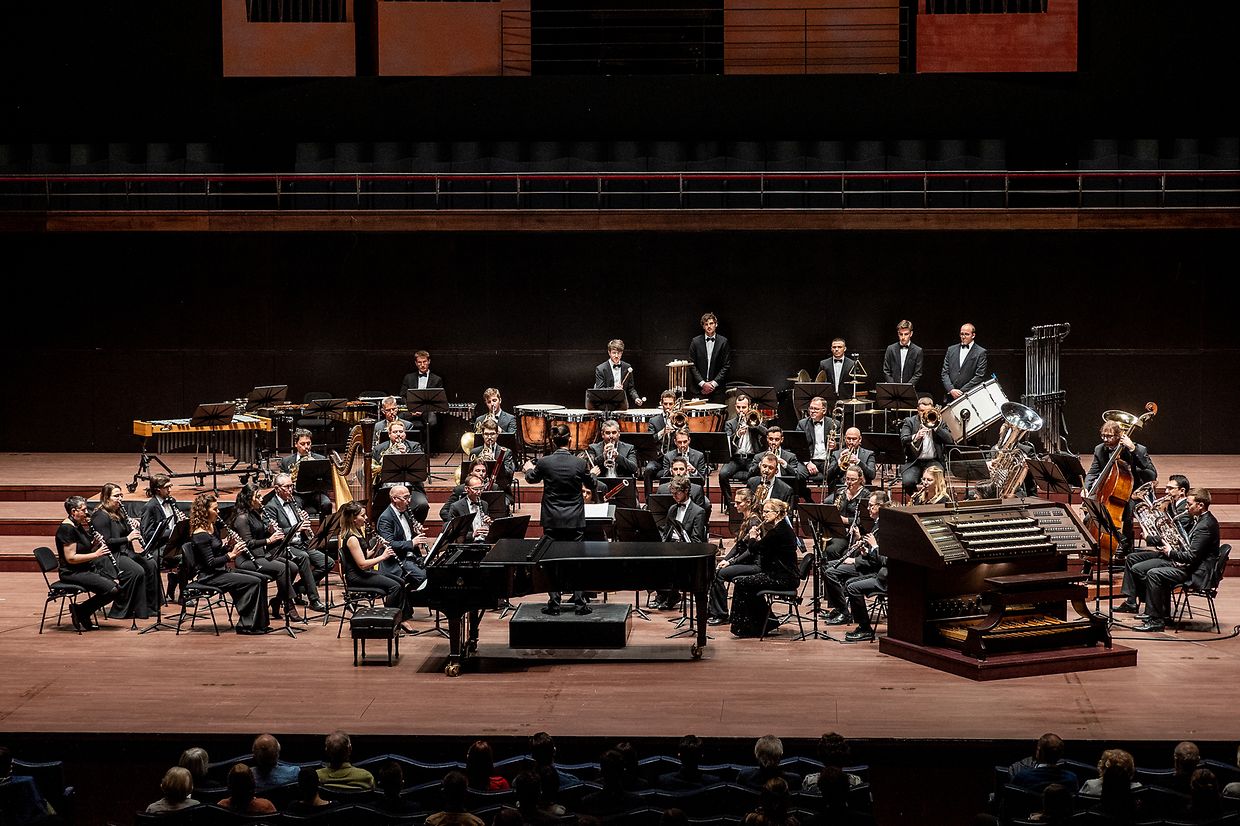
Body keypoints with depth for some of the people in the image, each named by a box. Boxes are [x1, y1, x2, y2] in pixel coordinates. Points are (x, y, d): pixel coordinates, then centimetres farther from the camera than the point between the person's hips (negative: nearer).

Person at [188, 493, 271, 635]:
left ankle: (260, 622, 2)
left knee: (262, 579, 1)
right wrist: (231, 555, -21)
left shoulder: (212, 527, 11)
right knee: (253, 582, -19)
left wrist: (229, 546, 1)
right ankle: (246, 625, -11)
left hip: (220, 572, 10)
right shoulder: (200, 535, -18)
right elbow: (210, 563, -22)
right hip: (209, 577, -10)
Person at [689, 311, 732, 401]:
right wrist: (702, 383, -6)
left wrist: (714, 383, -7)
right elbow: (692, 365, 4)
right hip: (700, 386, 0)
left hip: (717, 387, 0)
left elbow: (726, 366, 2)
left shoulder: (723, 342, 3)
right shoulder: (696, 341, 5)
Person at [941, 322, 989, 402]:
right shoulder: (951, 350, 14)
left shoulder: (980, 352, 1)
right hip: (951, 397, 4)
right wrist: (951, 390, -6)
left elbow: (979, 376, -5)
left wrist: (962, 391, -11)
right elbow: (944, 373, 11)